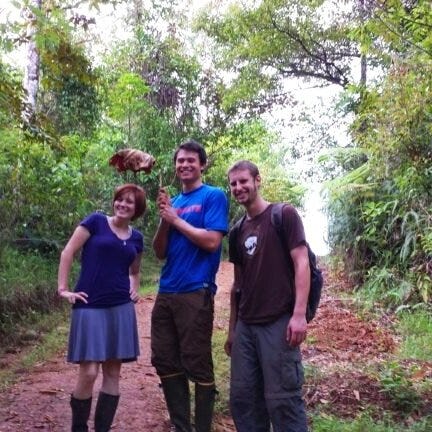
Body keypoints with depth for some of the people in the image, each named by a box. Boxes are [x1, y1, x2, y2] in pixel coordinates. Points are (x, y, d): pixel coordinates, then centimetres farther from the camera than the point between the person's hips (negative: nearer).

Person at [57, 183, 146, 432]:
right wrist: (63, 288, -7)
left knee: (113, 372, 6)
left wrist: (135, 290, 11)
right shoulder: (96, 221, -1)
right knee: (89, 372, -8)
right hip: (90, 307, -5)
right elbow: (68, 252, -2)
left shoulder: (136, 237, 12)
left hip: (121, 308, 5)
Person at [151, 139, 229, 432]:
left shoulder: (214, 196, -2)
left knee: (198, 366, -1)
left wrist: (176, 219, -8)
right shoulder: (173, 202, 16)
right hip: (166, 293, 7)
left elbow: (212, 241, -15)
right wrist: (164, 219, -4)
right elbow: (160, 252, 11)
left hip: (196, 293, -7)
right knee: (165, 362, 11)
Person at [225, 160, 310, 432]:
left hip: (279, 322, -6)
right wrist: (232, 328, 17)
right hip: (245, 326, 7)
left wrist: (299, 314, -19)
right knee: (242, 397, 9)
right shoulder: (238, 232, 15)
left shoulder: (284, 215, -3)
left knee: (282, 399, -4)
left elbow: (301, 262, -10)